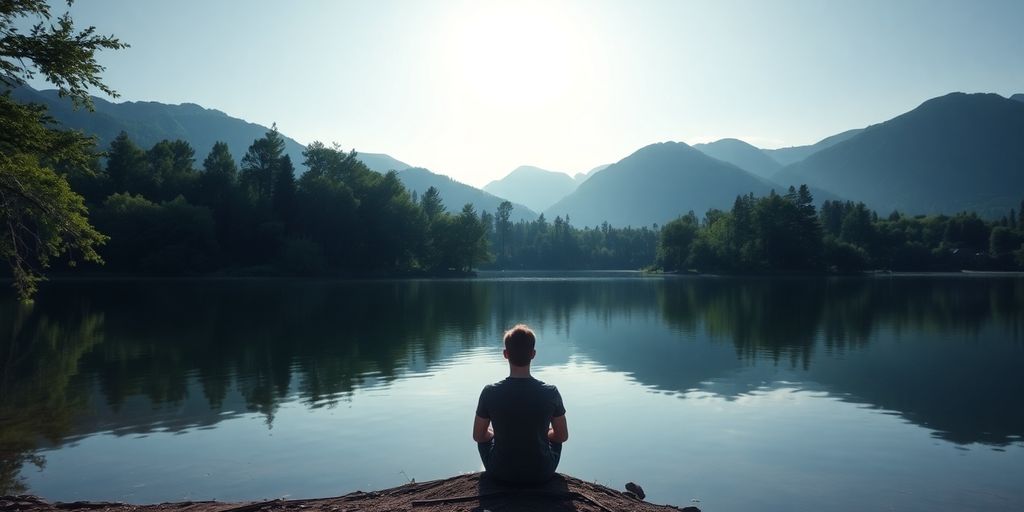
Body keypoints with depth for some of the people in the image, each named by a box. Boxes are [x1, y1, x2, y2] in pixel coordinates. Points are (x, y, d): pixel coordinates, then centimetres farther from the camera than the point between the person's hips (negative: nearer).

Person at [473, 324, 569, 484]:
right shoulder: (550, 392, -16)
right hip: (541, 474, 0)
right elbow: (563, 436, -2)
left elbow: (478, 436, -3)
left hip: (500, 474, 0)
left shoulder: (490, 392, -17)